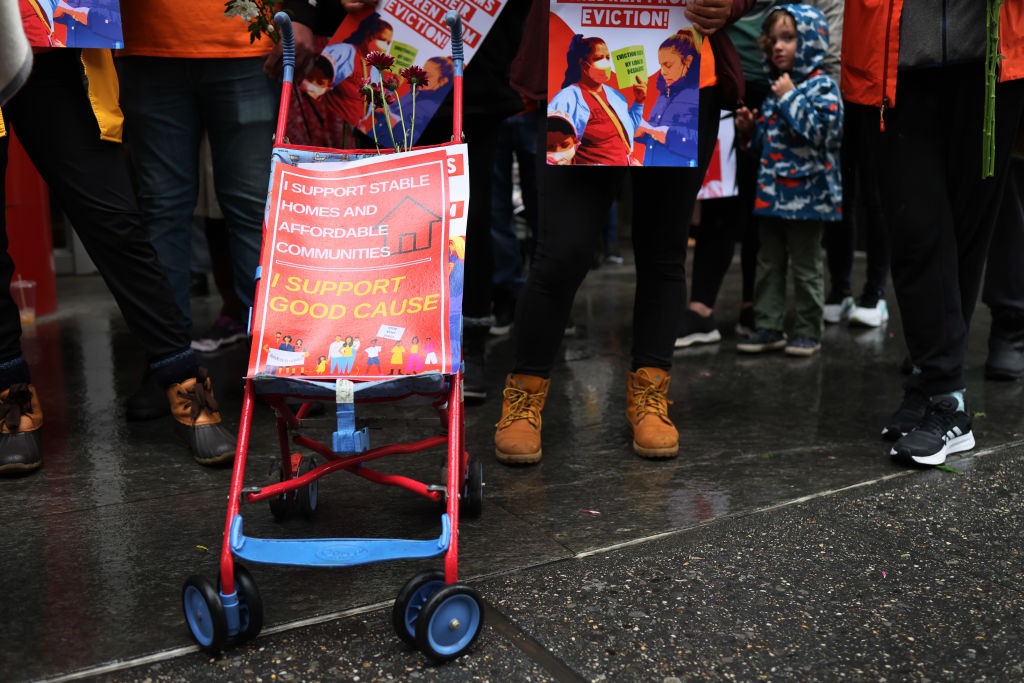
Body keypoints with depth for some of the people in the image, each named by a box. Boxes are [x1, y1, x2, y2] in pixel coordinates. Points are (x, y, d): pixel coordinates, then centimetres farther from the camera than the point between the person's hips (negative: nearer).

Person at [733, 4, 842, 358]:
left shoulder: (822, 87, -8)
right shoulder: (777, 88, 14)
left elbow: (821, 130, -23)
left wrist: (789, 98, -18)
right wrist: (750, 129, 5)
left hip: (806, 193, -7)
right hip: (771, 192, 7)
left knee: (806, 267, 3)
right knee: (768, 263, 10)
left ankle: (809, 330, 14)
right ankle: (768, 327, 18)